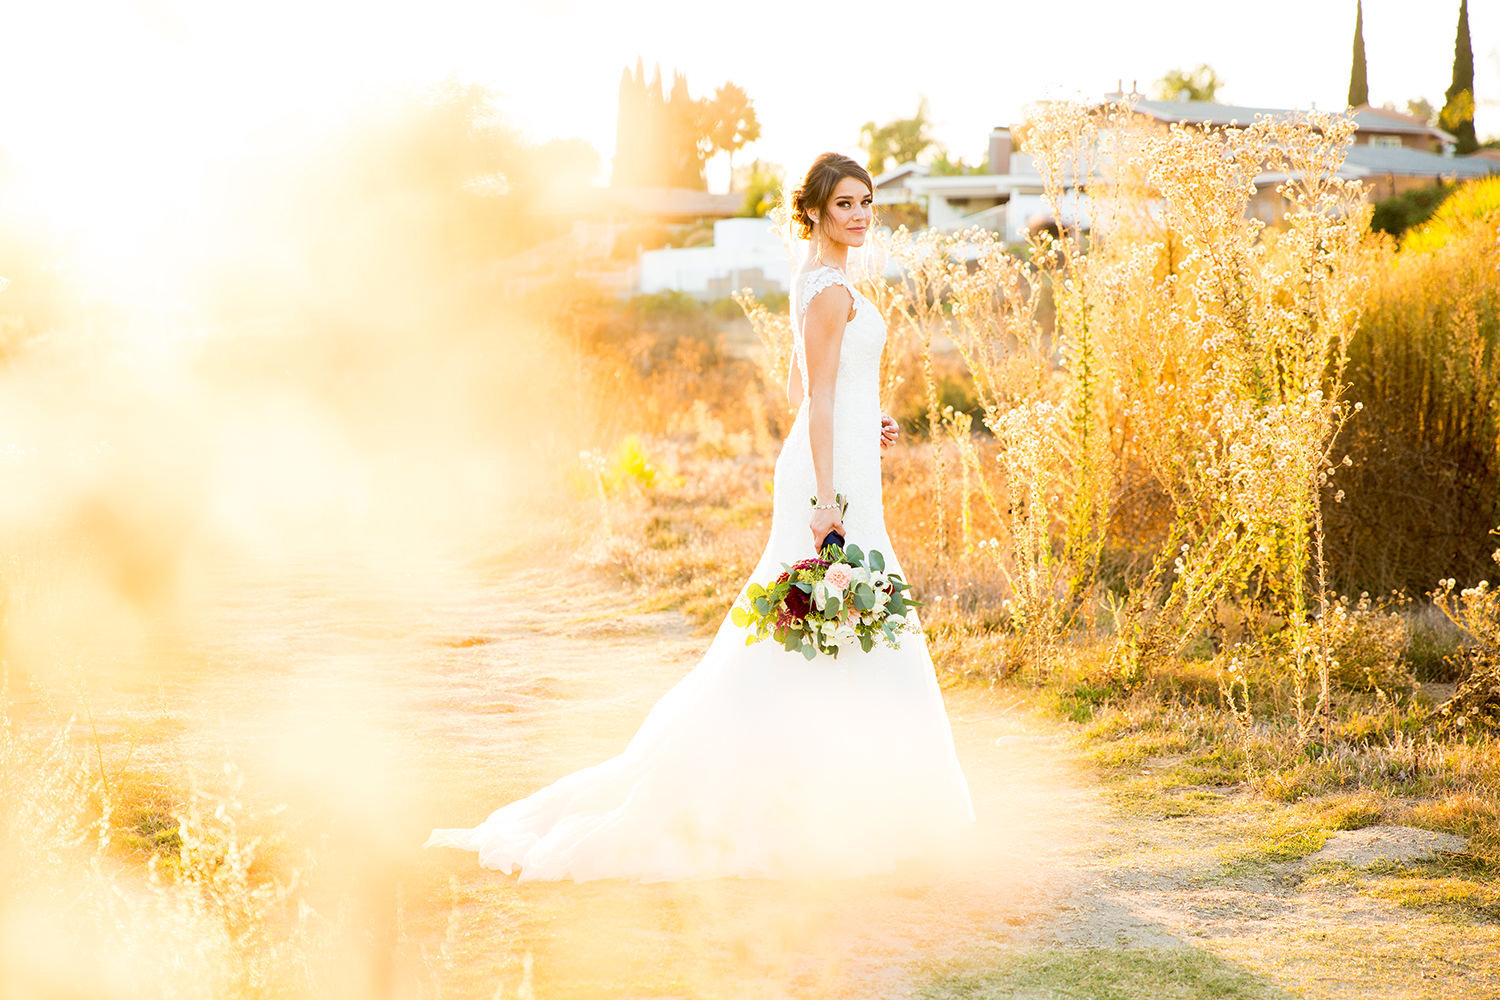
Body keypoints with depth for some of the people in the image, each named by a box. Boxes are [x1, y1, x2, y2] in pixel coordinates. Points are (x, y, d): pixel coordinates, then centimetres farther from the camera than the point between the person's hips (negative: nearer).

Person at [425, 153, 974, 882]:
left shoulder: (815, 282, 15)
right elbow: (817, 397, -20)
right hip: (832, 475, -10)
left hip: (825, 469, 10)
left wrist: (861, 427, 15)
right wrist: (828, 498, -23)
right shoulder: (832, 291, -14)